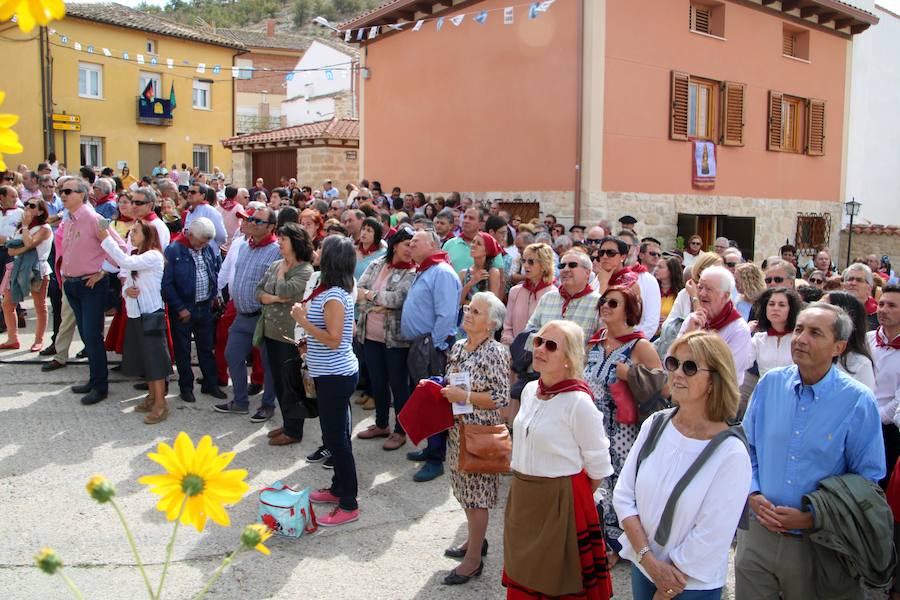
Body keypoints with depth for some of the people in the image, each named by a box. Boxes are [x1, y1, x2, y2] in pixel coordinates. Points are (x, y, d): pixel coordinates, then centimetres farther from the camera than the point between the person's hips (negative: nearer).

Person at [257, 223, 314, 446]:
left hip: (290, 334, -8)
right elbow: (259, 292, 7)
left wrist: (282, 268, -8)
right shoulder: (274, 265, 9)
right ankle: (287, 423, 30)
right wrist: (272, 298, -12)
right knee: (278, 381, 16)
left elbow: (284, 291, -24)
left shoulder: (305, 270, -13)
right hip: (271, 331, 8)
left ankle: (293, 431, 13)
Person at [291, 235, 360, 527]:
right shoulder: (339, 292, 9)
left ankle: (348, 505, 7)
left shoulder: (333, 297, -22)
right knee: (336, 435, 20)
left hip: (335, 376, -10)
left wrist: (303, 320, -19)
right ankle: (338, 488, 34)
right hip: (333, 373, 10)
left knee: (335, 438, -2)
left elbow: (333, 340, -25)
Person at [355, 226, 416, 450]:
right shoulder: (376, 265, 6)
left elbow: (398, 299, -22)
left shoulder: (412, 273, -9)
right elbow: (358, 292, 0)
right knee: (377, 381, 17)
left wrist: (370, 294, -11)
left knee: (398, 384, 5)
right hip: (371, 334, 5)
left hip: (396, 337, -5)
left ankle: (400, 431, 20)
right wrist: (377, 306, -18)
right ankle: (381, 424, 35)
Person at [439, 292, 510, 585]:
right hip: (457, 429, 8)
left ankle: (473, 559, 16)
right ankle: (475, 540, 38)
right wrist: (440, 389, 0)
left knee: (476, 493, 3)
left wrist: (464, 396, -23)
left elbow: (501, 398, -20)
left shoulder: (495, 352, -18)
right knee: (465, 489, 19)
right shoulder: (458, 347, 6)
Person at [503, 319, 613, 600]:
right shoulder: (529, 390, 3)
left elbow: (598, 465, -13)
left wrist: (574, 497, -1)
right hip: (521, 497, 7)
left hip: (560, 502, -7)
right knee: (524, 577, 20)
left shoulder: (578, 402, -20)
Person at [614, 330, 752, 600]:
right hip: (641, 569, 4)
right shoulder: (655, 425, -6)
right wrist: (649, 559, -13)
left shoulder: (731, 453, -20)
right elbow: (623, 495, -4)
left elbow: (711, 538, -18)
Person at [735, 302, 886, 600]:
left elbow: (868, 479, -7)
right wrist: (753, 494, -5)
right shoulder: (770, 383, -1)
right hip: (757, 532, 3)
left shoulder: (859, 402, -11)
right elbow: (747, 446, 10)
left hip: (816, 540, -2)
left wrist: (812, 518, -14)